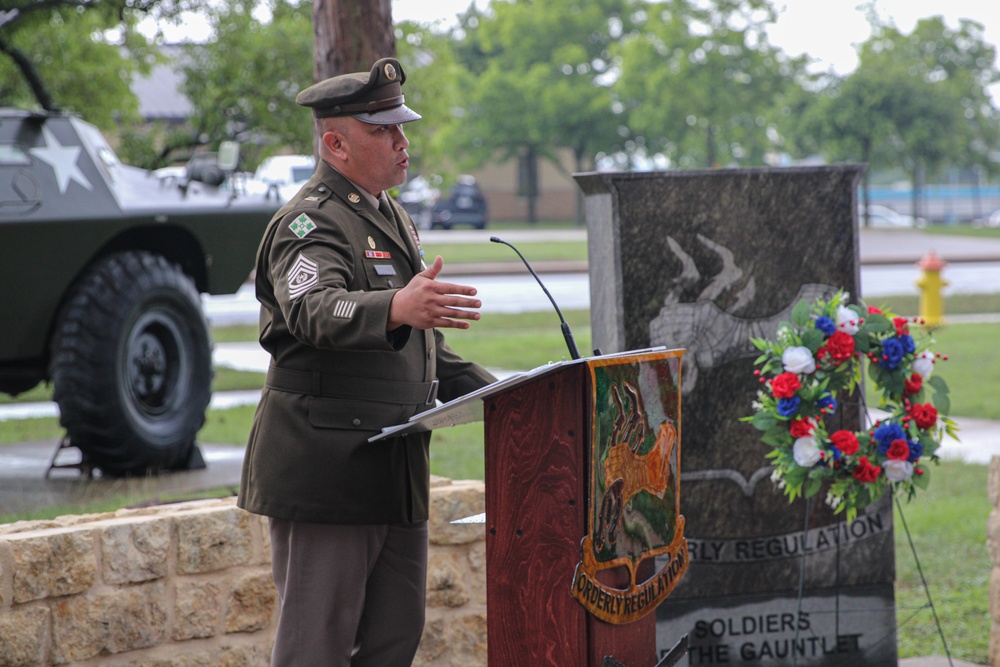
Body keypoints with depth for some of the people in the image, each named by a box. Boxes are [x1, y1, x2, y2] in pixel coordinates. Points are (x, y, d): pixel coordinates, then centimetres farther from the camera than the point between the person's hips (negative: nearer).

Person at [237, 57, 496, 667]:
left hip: (397, 471, 9)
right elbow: (314, 310, -33)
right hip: (326, 471, -9)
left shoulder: (393, 220, 19)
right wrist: (397, 308, -51)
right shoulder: (311, 224, -11)